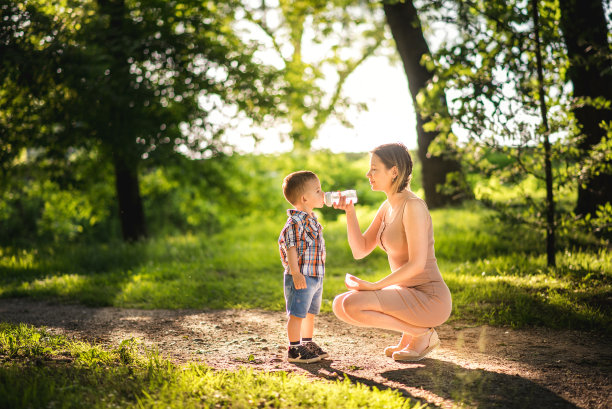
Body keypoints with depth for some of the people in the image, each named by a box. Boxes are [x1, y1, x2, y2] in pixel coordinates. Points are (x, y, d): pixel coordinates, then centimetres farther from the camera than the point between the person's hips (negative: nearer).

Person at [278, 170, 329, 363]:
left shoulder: (311, 220, 14)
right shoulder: (295, 221, -17)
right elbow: (291, 247, -21)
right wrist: (295, 273, -24)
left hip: (316, 277, 10)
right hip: (301, 276, -10)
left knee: (310, 313, 19)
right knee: (297, 313, -3)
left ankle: (308, 344, 30)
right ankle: (294, 349, 4)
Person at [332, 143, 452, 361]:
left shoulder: (413, 206, -18)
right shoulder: (388, 206, 10)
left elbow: (417, 264, -24)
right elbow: (360, 250, 10)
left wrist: (374, 286, -20)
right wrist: (349, 211, -2)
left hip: (428, 300, -9)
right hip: (409, 294, 9)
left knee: (351, 306, -23)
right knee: (340, 305, 7)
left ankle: (422, 333, -5)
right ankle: (410, 333, 11)